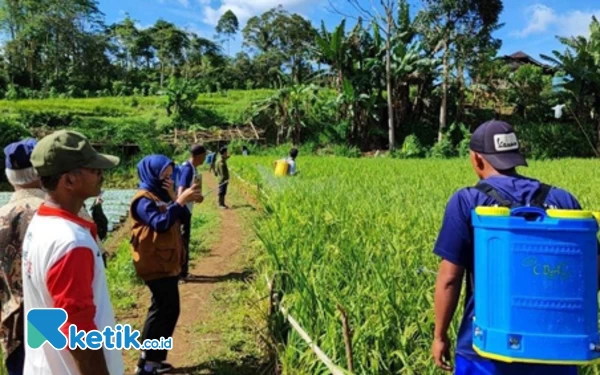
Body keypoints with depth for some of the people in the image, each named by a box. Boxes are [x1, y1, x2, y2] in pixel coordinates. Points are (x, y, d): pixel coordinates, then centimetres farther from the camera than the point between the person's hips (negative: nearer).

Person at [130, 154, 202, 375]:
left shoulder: (163, 194, 14)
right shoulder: (143, 199, -14)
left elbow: (183, 218, 9)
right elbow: (161, 223, -28)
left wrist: (184, 201, -8)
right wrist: (180, 200, -28)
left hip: (168, 262, 10)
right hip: (156, 264, -10)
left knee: (163, 309, 13)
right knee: (167, 310, -9)